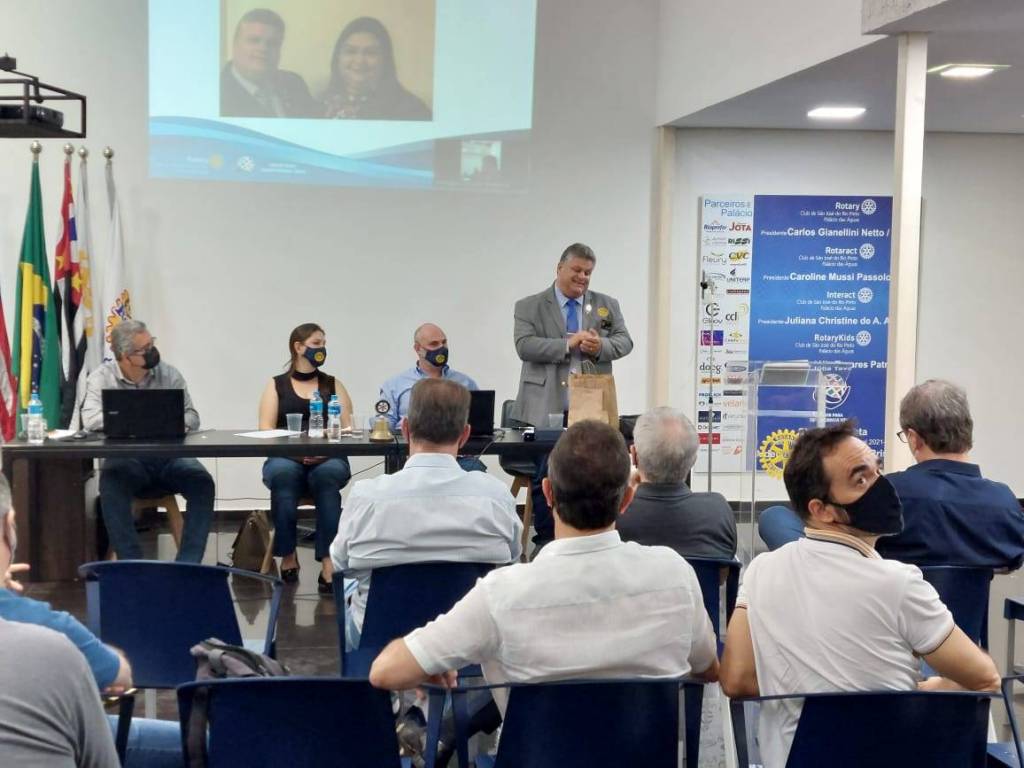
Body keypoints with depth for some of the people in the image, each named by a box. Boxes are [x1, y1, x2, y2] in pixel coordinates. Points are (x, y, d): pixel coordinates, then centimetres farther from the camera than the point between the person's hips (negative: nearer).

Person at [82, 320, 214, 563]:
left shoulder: (169, 374, 9)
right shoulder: (102, 378, 2)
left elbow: (192, 417, 7)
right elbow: (91, 419, -13)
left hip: (169, 455, 2)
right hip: (125, 457, -2)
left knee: (202, 482, -27)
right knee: (111, 483, -35)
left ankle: (188, 563, -23)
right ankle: (132, 562, -28)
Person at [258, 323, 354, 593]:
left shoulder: (333, 385, 18)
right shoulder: (276, 385, 14)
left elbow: (347, 429, 7)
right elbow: (266, 430, 3)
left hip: (328, 459, 1)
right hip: (286, 459, 0)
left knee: (328, 475, -35)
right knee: (282, 473, -36)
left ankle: (328, 564, -41)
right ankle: (287, 556, -23)